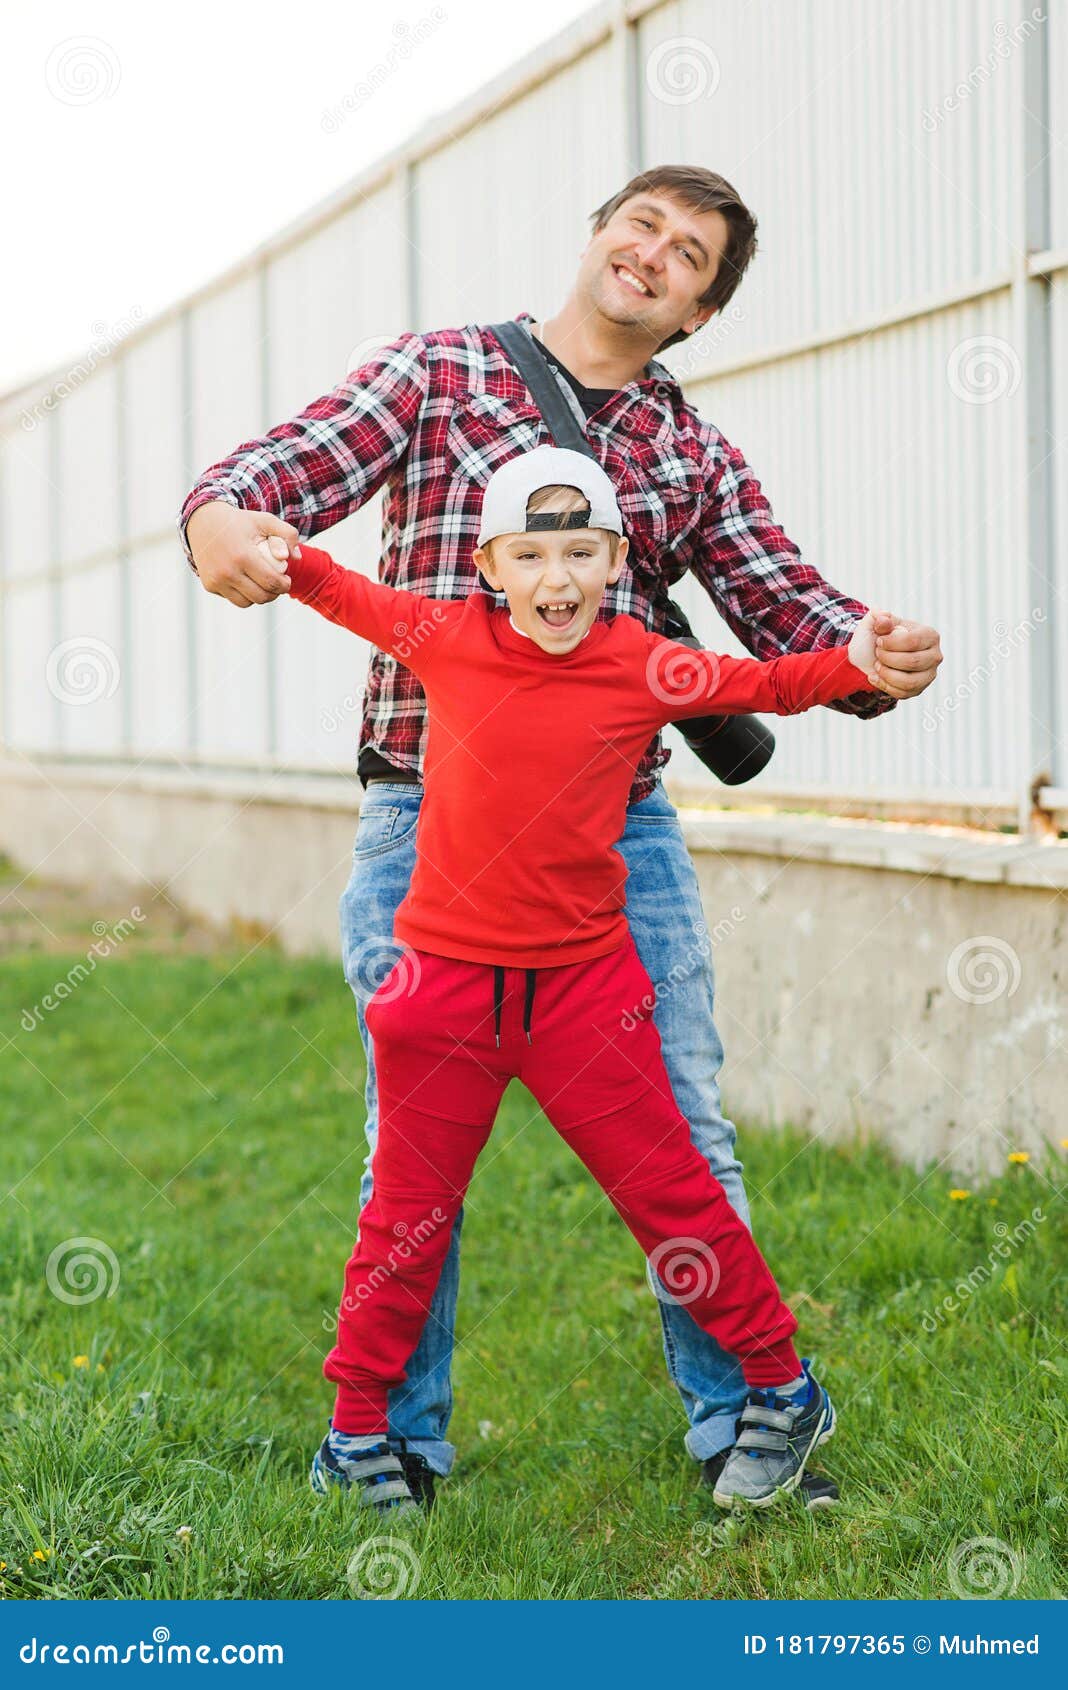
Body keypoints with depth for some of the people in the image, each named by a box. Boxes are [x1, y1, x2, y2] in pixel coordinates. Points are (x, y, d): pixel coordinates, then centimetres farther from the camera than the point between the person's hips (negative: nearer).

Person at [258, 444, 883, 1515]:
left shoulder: (642, 669, -4)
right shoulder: (447, 641, -2)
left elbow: (770, 684, 6)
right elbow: (337, 589, 14)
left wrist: (862, 659, -9)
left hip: (584, 985, 0)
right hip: (446, 984, 1)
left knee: (668, 1192, 5)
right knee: (407, 1213, 10)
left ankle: (784, 1392, 21)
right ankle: (355, 1433, 23)